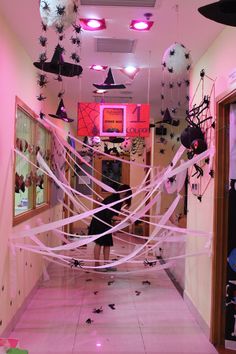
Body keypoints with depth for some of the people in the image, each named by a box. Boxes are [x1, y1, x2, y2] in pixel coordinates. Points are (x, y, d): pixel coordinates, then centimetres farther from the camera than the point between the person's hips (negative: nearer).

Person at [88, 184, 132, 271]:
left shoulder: (119, 201, 3)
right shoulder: (111, 199, -24)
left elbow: (114, 214, 4)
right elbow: (110, 216, -27)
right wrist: (122, 219, -30)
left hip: (106, 223, 9)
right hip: (99, 221, -9)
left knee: (108, 243, 6)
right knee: (99, 243, -4)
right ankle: (96, 265, 3)